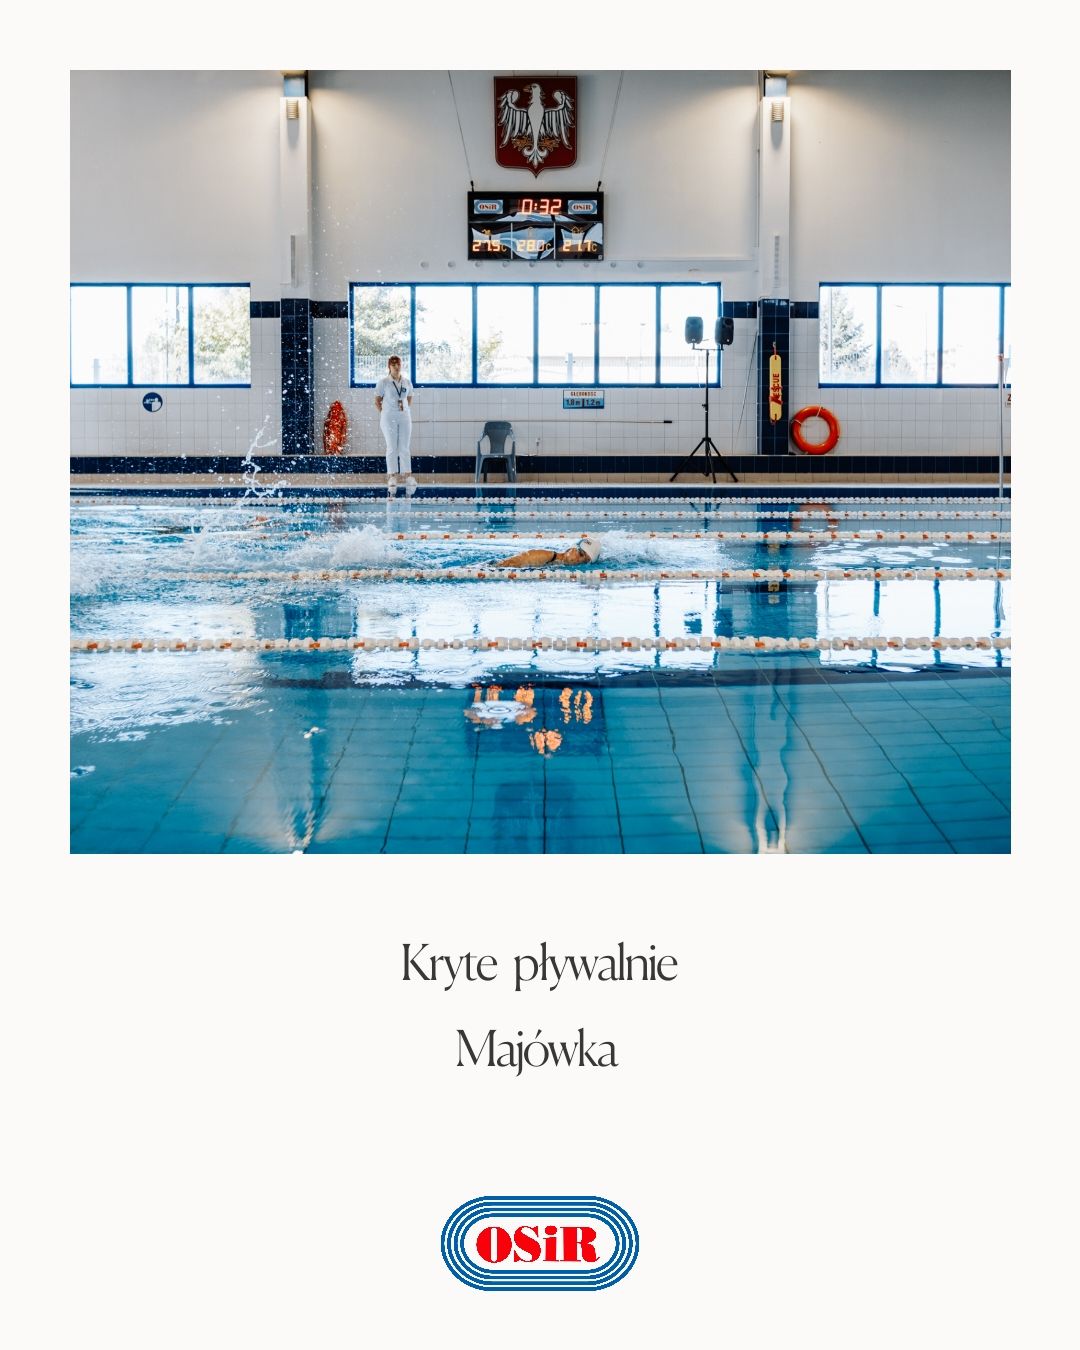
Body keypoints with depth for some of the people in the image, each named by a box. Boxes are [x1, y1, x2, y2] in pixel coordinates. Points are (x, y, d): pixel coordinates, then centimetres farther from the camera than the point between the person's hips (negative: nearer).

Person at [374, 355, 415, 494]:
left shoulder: (406, 383, 7)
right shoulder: (383, 382, -4)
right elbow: (377, 400, 1)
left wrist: (405, 409, 10)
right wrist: (384, 413, -1)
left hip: (405, 417, 3)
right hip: (389, 419, -3)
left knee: (404, 448, 3)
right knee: (392, 448, -3)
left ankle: (407, 475, 4)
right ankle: (392, 476, 0)